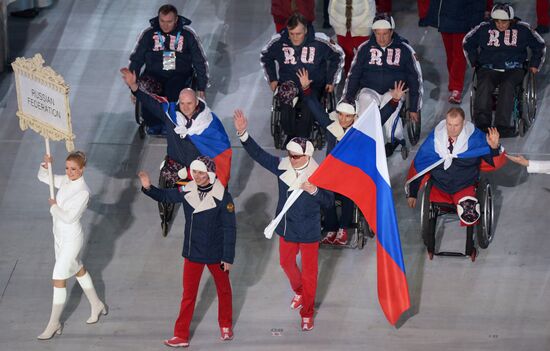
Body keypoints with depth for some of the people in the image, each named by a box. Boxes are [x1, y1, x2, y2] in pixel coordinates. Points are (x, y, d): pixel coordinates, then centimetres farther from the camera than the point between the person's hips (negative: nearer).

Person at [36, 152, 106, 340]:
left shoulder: (83, 191, -24)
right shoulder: (65, 181, -2)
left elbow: (69, 217, -28)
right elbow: (43, 177, 10)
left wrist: (54, 206, -13)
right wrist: (46, 165, -10)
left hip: (71, 238, -8)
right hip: (59, 235, 8)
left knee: (58, 279, -4)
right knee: (78, 270, 23)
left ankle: (54, 324, 6)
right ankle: (97, 305, 42)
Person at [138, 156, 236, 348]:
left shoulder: (222, 197, -20)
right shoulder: (188, 191, -9)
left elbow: (230, 229, -15)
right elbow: (166, 196, 6)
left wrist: (228, 257, -13)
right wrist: (148, 188, -15)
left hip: (216, 253, -3)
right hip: (192, 252, 3)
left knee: (223, 290, 19)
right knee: (188, 295, 8)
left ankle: (226, 326, 39)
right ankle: (181, 336, 14)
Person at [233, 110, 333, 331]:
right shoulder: (282, 166, -12)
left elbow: (329, 202, -15)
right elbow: (258, 154, -13)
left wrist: (314, 191, -34)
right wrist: (243, 134, -25)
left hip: (309, 231, -5)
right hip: (287, 228, 5)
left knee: (309, 271, 9)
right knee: (286, 263, 25)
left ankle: (307, 313, 26)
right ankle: (298, 292, 55)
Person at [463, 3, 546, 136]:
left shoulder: (522, 29, 6)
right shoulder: (484, 29, 6)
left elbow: (540, 46, 21)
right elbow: (468, 42, 23)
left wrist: (534, 65, 15)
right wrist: (474, 62, 18)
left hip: (513, 70, -1)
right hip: (488, 69, 1)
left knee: (507, 85, -34)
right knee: (484, 84, -33)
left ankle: (502, 125, -39)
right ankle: (482, 122, -36)